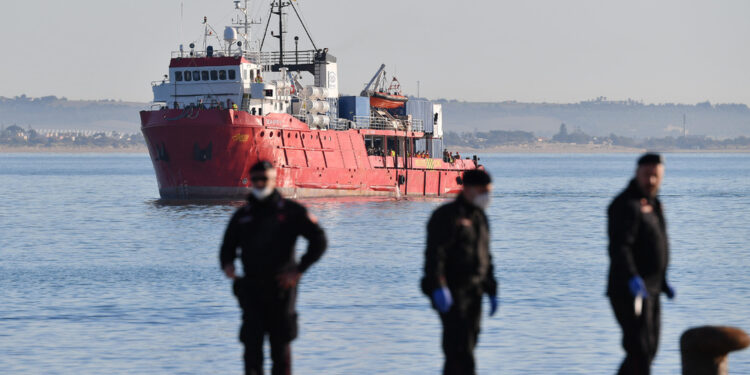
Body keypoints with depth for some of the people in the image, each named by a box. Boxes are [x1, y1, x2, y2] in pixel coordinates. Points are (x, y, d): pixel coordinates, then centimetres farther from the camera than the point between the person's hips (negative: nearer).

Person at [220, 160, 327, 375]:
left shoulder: (290, 211, 3)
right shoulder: (242, 216, 12)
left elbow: (318, 239, 1)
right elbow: (228, 247, 18)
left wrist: (299, 270, -6)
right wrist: (227, 264, -6)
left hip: (280, 286, -2)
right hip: (251, 288, 2)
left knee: (280, 343, 3)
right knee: (252, 341, -10)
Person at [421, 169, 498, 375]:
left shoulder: (479, 218, 17)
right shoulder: (447, 215, -10)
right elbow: (435, 253, -20)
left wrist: (492, 292, 20)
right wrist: (438, 287, -30)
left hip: (473, 292, 8)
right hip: (451, 292, -8)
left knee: (465, 347, 7)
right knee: (460, 345, -13)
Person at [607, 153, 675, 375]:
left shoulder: (652, 204, 16)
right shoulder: (627, 205, -15)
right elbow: (619, 247, -27)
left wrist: (662, 282, 26)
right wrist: (632, 278, -41)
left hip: (649, 290, 10)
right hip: (628, 290, -10)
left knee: (649, 349, 15)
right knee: (640, 350, -14)